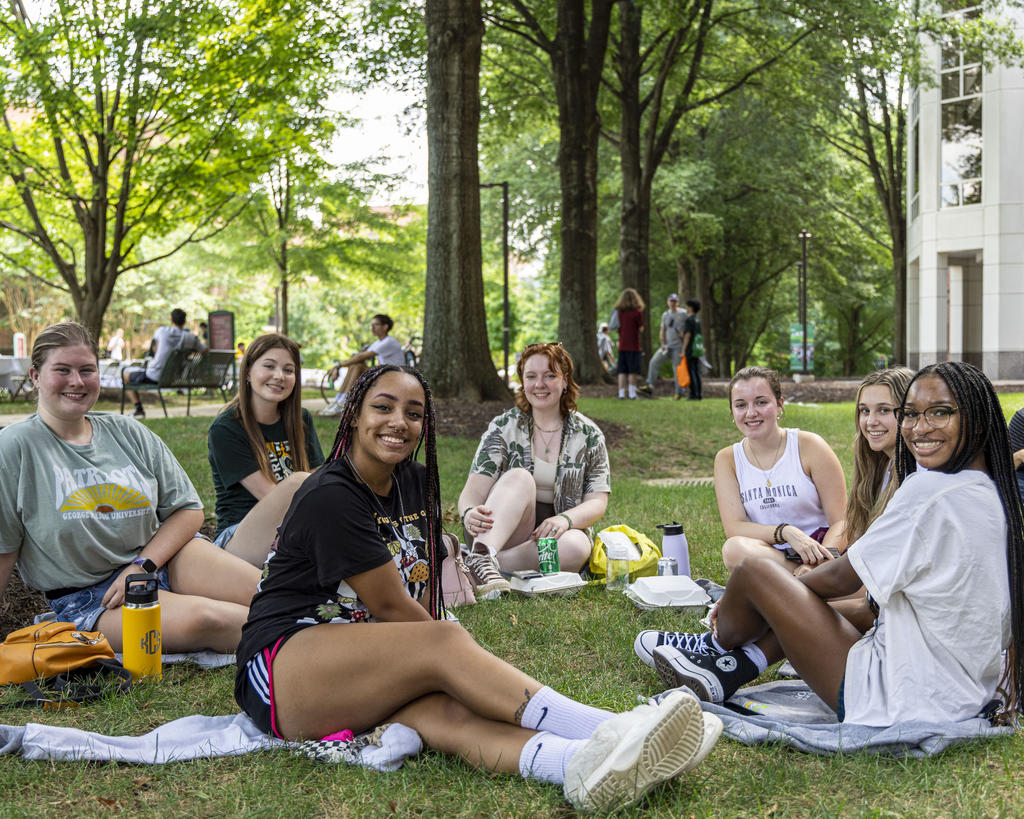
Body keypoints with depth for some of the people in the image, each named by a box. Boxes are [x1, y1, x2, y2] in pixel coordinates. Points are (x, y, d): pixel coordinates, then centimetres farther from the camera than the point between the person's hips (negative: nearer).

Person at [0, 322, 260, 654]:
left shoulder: (128, 433, 7)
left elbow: (188, 509, 7)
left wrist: (143, 566, -8)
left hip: (161, 551, 4)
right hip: (88, 596, -4)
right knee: (203, 619, -32)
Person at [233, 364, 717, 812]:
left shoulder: (414, 483, 11)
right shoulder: (331, 497, -15)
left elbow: (421, 592, 11)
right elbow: (391, 608, -14)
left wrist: (459, 672, -3)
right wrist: (462, 663, -6)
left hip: (368, 674, 6)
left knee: (445, 709, -29)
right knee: (444, 643, -30)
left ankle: (582, 764, -58)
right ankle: (603, 731, -41)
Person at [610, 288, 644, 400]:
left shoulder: (618, 311, 4)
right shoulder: (637, 312, -9)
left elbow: (616, 327, 9)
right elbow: (641, 329, -3)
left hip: (622, 345, 4)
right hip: (633, 345, -4)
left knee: (622, 371, 6)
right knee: (633, 371, 0)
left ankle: (621, 393, 2)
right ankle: (632, 392, -2)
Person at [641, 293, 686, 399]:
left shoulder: (683, 314, -2)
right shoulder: (665, 315, 12)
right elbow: (662, 330, 15)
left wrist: (683, 334, -16)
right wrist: (663, 343, 3)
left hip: (678, 346, -5)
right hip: (667, 346, 5)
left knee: (677, 369, -4)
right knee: (654, 362, -8)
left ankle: (679, 392, 4)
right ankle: (650, 386, -5)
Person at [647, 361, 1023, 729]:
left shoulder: (928, 489, -22)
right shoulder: (993, 492, 6)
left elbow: (841, 578, -12)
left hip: (906, 702, -9)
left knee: (754, 570, 0)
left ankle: (717, 646, 32)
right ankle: (729, 671, 24)